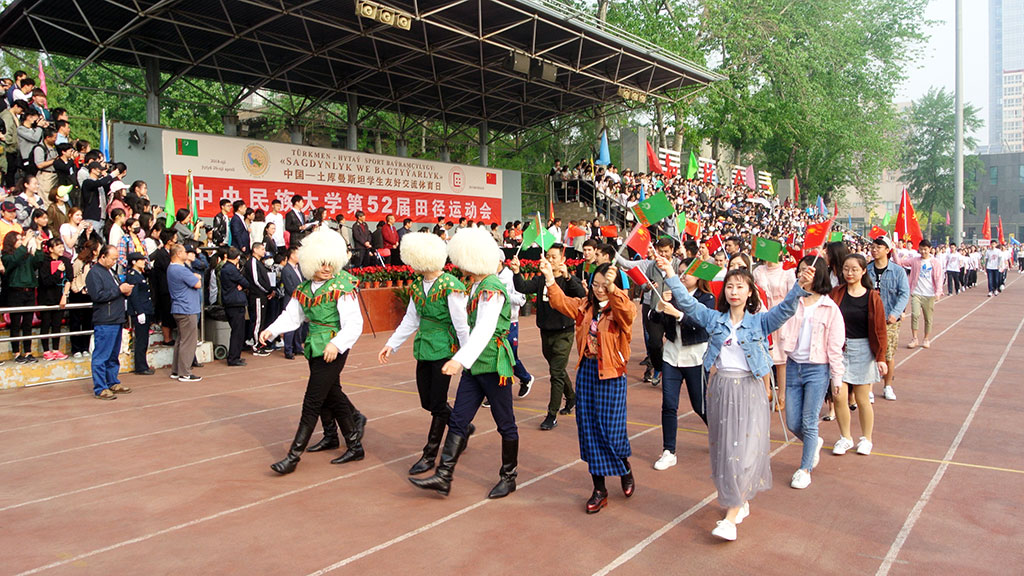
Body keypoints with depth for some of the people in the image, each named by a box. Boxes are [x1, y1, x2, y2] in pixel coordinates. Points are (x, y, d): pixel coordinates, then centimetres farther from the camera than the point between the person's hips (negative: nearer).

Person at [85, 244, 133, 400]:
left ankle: (113, 383, 25)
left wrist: (126, 292, 8)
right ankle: (99, 389, -2)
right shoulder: (94, 273, -10)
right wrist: (119, 290, -17)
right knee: (101, 356, -5)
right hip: (104, 322, -10)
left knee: (114, 355, 16)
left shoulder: (110, 271, 20)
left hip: (116, 320, 10)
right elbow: (97, 295, -21)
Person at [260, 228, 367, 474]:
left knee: (312, 402, -4)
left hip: (332, 350, -7)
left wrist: (337, 344, -31)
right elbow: (292, 315, 9)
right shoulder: (305, 286, 8)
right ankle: (355, 446, 35)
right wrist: (271, 331, -8)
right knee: (333, 397, 17)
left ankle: (294, 455, 3)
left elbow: (354, 323, -17)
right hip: (314, 348, 7)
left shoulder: (342, 286, -12)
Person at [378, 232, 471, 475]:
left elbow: (461, 325, -13)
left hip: (444, 349, -8)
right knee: (427, 401, 12)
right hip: (424, 349, 8)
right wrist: (392, 344, 9)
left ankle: (430, 454, 11)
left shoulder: (451, 286, -16)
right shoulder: (417, 286, 7)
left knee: (438, 403, 0)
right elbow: (410, 319, 14)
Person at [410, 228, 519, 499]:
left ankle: (508, 478, 22)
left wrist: (461, 359, -43)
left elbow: (485, 329, -32)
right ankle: (443, 477, 7)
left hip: (494, 366, -9)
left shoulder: (492, 289, -19)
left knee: (505, 424, 7)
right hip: (475, 365, 9)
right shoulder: (477, 286, 10)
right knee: (458, 420, 5)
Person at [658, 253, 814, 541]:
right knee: (722, 447, 9)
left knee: (744, 448, -8)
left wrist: (800, 287, -33)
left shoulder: (759, 321, -1)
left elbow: (785, 310, -16)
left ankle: (732, 513, -5)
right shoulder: (714, 319, 5)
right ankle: (741, 500, 28)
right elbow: (687, 302, -3)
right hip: (720, 388, 3)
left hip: (749, 390, -3)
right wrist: (670, 275, -14)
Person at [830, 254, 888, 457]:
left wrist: (880, 358, -6)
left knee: (862, 399, 6)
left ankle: (866, 439, 26)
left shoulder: (873, 298, -3)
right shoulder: (836, 293, 2)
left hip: (862, 350, -1)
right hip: (838, 349, 1)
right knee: (838, 396, -3)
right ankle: (845, 438, 17)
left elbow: (879, 330, -2)